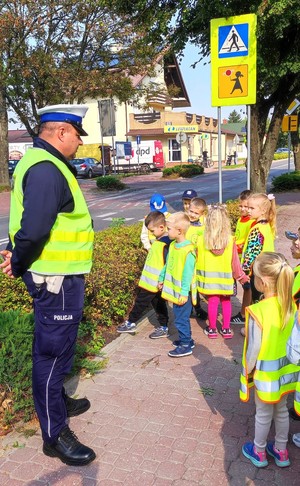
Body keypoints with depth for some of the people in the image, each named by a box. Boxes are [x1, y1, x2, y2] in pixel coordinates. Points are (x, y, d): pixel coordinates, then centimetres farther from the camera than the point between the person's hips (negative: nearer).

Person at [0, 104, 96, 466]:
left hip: (57, 276, 10)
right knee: (53, 351, 2)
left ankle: (57, 401, 45)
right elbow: (34, 229, -32)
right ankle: (54, 434, 18)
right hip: (56, 279, -10)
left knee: (53, 347, 24)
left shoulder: (43, 162, 12)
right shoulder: (46, 169, -22)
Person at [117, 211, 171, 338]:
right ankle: (163, 328, 24)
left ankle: (130, 323, 19)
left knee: (141, 302, 4)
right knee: (158, 304, 15)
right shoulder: (158, 240, 7)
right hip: (150, 281, 10)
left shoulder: (165, 244, -22)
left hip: (154, 283, -10)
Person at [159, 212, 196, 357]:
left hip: (182, 293, -8)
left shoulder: (188, 250, -22)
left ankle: (185, 346, 14)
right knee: (180, 316, 19)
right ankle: (186, 339, 35)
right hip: (174, 290, 9)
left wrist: (184, 293, -21)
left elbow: (188, 273, -22)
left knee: (181, 319, 0)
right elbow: (168, 265, 16)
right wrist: (162, 278, 24)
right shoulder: (173, 245, 4)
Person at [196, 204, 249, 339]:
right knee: (226, 301, 15)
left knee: (212, 301, 11)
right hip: (225, 278, 0)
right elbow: (234, 261, -6)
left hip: (209, 277, 0)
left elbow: (197, 260, -2)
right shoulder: (230, 240, -14)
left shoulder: (201, 240, -12)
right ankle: (226, 329, 23)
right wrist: (241, 276, 9)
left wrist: (196, 275, 13)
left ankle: (212, 329, 21)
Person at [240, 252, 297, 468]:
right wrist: (286, 358, 15)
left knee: (264, 414, 16)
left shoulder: (258, 311, -30)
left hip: (266, 373, -5)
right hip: (286, 369, 5)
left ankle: (259, 453, 39)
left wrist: (247, 370, -3)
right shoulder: (291, 304, -11)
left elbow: (253, 349, -20)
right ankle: (281, 451, 43)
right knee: (281, 410, 24)